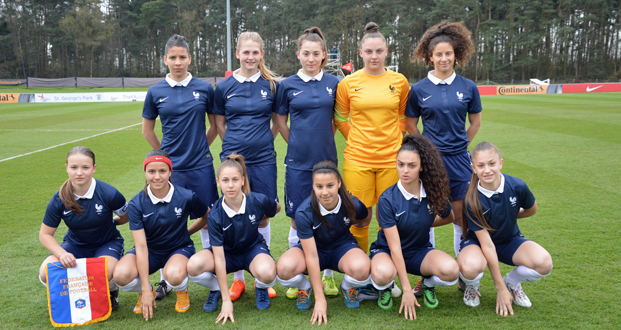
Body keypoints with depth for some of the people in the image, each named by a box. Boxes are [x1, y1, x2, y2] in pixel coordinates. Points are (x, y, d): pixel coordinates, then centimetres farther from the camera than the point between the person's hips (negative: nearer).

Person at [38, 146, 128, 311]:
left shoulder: (109, 194, -22)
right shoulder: (58, 200, -14)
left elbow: (126, 217, -3)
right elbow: (45, 234, -6)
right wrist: (62, 254, -21)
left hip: (107, 243, -3)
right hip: (75, 245, 3)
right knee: (46, 274, -23)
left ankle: (111, 291, 6)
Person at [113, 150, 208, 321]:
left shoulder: (186, 197, -17)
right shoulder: (136, 204, -15)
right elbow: (141, 246, -18)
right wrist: (146, 290, -19)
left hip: (179, 248, -2)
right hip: (150, 250, 2)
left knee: (174, 275, -36)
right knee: (121, 275, -28)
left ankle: (182, 291, 4)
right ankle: (145, 292, 9)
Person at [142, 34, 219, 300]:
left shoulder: (204, 89, 1)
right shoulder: (156, 92, 2)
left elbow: (215, 124, 12)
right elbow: (147, 130, 13)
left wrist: (200, 148, 9)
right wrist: (165, 154, 10)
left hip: (201, 166, 0)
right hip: (170, 168, 1)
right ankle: (166, 280, 21)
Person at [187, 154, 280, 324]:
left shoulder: (258, 201, -22)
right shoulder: (215, 216, -24)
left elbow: (277, 208, 5)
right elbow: (219, 258, -24)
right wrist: (226, 299, -25)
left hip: (253, 248, 0)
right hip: (227, 251, 0)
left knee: (267, 273, -36)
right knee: (194, 266, -30)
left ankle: (260, 287, 4)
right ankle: (216, 289, 5)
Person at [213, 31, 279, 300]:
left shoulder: (271, 85, 3)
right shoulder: (224, 87, 3)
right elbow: (219, 123, 12)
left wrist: (263, 142, 7)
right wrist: (236, 144, 7)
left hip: (263, 159, 0)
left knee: (262, 217, 7)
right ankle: (238, 278, 20)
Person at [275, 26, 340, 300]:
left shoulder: (333, 83, 5)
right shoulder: (288, 85, 2)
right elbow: (280, 122, 10)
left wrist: (323, 140, 9)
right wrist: (298, 144, 6)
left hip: (326, 159, 1)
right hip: (298, 162, -1)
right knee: (298, 219, 5)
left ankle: (328, 275, 23)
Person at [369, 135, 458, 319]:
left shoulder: (434, 192, -10)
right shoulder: (387, 200, -21)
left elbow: (448, 218, 16)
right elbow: (395, 248, -21)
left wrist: (423, 224, 6)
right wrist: (407, 290, -22)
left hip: (420, 251, 3)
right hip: (387, 251, -3)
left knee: (451, 270, -29)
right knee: (383, 274, -39)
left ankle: (428, 284, 8)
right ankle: (385, 288, 2)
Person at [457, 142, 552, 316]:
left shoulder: (517, 186, -20)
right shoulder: (472, 200, -27)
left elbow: (531, 210, 6)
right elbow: (486, 244, -25)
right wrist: (500, 289, -22)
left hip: (510, 239, 3)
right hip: (477, 241, -3)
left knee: (544, 263, -27)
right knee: (470, 267, -38)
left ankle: (512, 282, 8)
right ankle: (471, 286, 2)